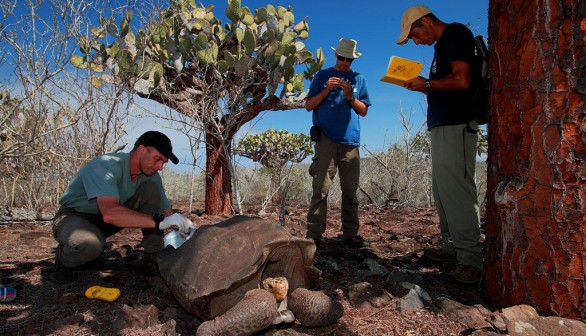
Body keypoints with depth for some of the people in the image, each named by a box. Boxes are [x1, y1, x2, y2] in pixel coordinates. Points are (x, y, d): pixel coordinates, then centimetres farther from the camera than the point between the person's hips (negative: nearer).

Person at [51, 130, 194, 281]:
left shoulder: (150, 176, -9)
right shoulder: (105, 166, -31)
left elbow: (167, 211, -5)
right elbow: (110, 213, -46)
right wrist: (159, 222, -48)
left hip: (105, 222, 6)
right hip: (73, 217, -6)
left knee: (151, 189, -15)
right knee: (92, 244, -41)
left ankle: (152, 257, -11)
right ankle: (62, 258, -4)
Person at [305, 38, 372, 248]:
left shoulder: (359, 79, 18)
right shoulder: (322, 76, 14)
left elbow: (363, 111, 13)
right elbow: (309, 106, 9)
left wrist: (350, 96, -4)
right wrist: (327, 90, -5)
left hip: (350, 141, 2)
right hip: (326, 139, -2)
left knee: (350, 191, 2)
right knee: (321, 188, -9)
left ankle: (351, 234, 7)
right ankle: (313, 235, -7)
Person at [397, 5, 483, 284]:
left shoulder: (455, 34, -5)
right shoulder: (442, 44, 23)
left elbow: (462, 80, -19)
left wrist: (426, 84, -7)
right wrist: (424, 87, 9)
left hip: (456, 126, -10)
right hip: (442, 126, 10)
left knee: (457, 190, -12)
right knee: (442, 190, 10)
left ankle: (472, 259, -7)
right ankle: (452, 247, 18)